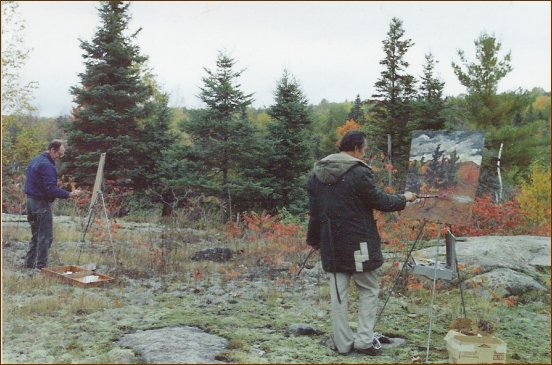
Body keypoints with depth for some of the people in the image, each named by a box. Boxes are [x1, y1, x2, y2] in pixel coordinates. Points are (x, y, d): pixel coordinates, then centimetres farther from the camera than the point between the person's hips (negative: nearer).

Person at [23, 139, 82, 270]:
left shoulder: (36, 160, 15)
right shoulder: (47, 165, -18)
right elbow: (51, 189, -24)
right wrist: (69, 194, -23)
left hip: (31, 200, 10)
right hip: (42, 203, -10)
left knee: (36, 235, 17)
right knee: (46, 237, -4)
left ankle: (29, 264, 20)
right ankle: (41, 266, -2)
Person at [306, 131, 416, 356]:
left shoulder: (317, 173, 6)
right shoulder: (359, 173, -15)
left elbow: (314, 211, 11)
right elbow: (380, 202, -7)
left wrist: (314, 239, 20)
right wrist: (404, 199, 11)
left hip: (331, 243, 6)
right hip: (358, 242, -6)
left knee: (338, 292, 10)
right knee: (368, 290, 10)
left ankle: (343, 342, 15)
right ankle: (364, 341, 10)